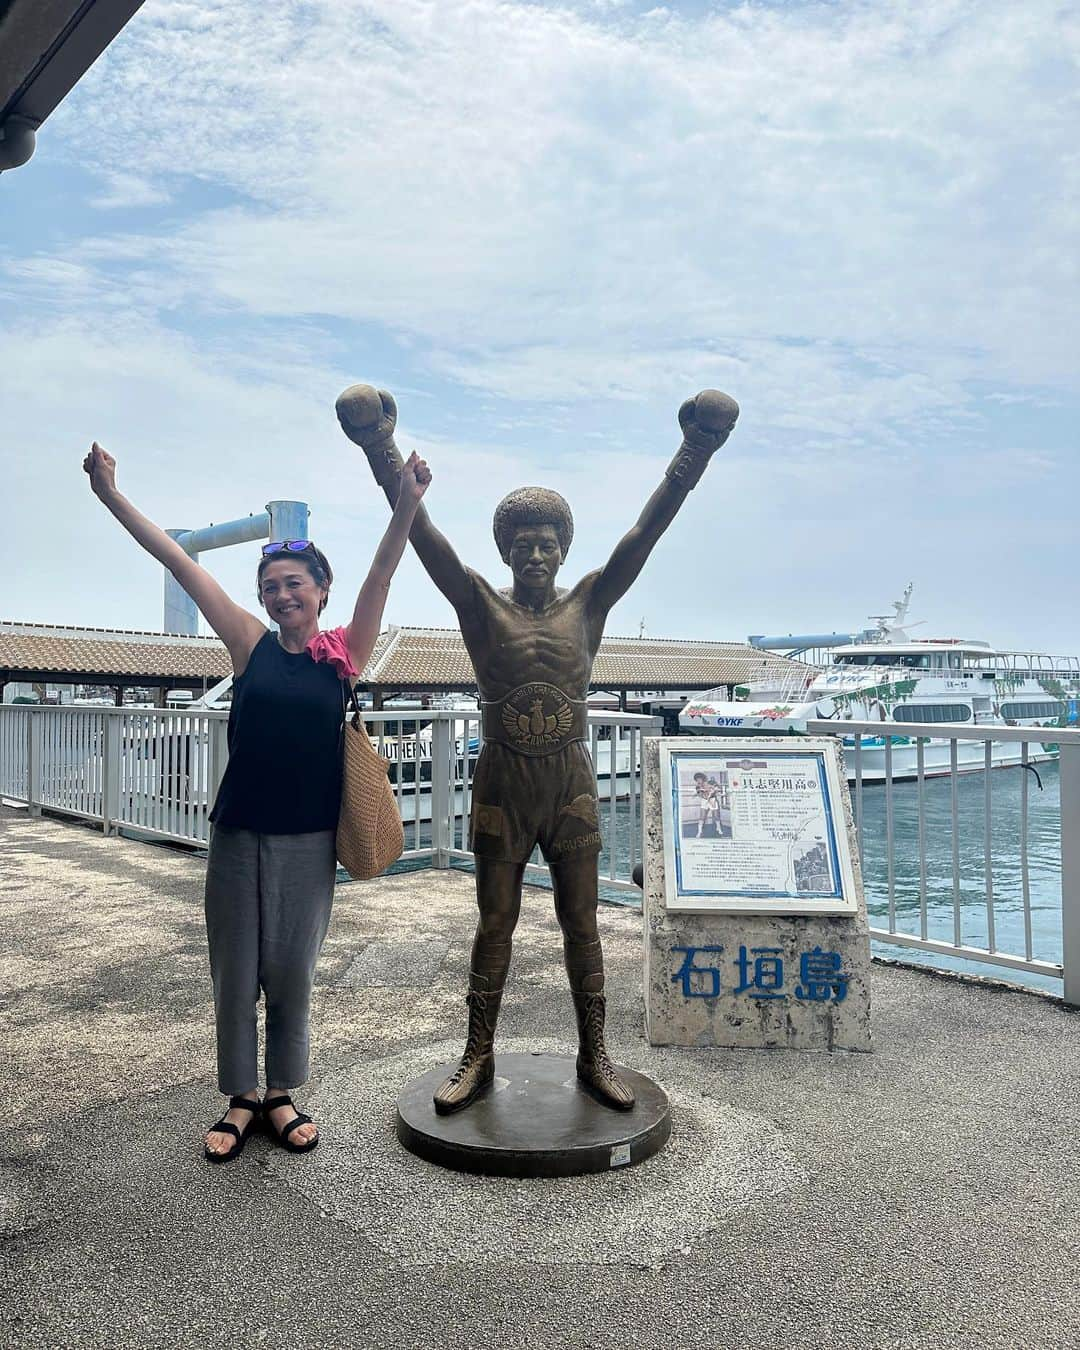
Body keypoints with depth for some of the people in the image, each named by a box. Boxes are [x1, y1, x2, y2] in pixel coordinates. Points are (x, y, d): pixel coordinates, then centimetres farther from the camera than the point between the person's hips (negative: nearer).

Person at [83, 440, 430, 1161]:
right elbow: (182, 564, -1)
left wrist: (407, 508, -29)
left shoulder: (345, 651, -2)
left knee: (292, 972, 11)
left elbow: (381, 576, -15)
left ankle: (281, 1094, 30)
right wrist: (112, 496, -3)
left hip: (309, 838, -1)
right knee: (236, 972, 10)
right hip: (239, 833, 1)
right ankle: (242, 1098, 28)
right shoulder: (251, 643, 1)